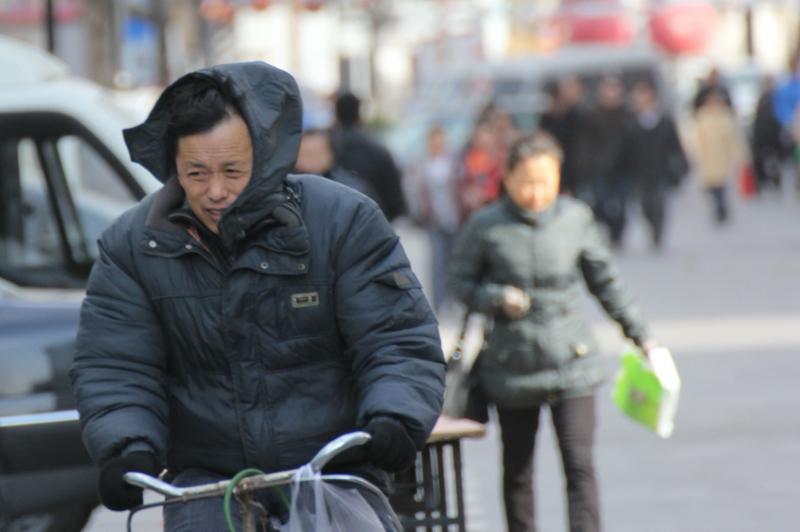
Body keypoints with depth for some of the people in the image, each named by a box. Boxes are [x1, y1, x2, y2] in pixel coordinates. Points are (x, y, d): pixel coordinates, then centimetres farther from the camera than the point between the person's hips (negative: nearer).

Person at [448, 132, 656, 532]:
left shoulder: (576, 218, 1)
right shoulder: (486, 227, -4)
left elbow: (605, 281, 12)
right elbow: (461, 282, 5)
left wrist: (639, 334, 15)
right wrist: (497, 298, -15)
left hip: (571, 362, 0)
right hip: (513, 364, 0)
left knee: (579, 464, -11)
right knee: (517, 470, 10)